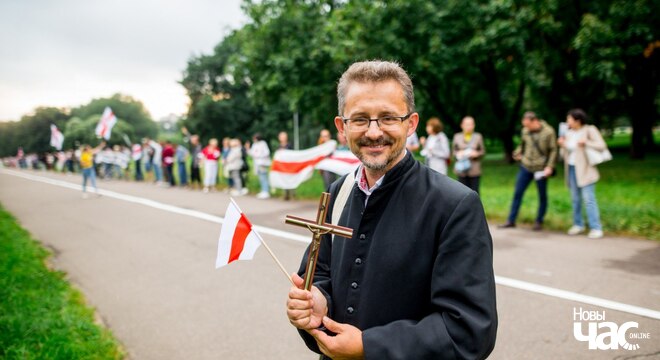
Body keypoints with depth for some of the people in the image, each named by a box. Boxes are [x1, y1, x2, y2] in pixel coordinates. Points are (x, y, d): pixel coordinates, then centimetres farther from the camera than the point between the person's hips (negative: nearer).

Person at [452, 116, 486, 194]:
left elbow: (483, 151, 7)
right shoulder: (457, 137, 7)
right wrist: (458, 154, -11)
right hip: (462, 170, 1)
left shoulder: (478, 137, 6)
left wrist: (476, 153, -13)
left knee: (475, 192, -4)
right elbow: (453, 151, 10)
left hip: (474, 170, 0)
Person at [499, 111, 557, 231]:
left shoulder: (549, 132, -11)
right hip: (525, 167, 3)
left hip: (541, 169, -3)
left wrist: (549, 167, -14)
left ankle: (539, 222, 21)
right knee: (517, 193, 4)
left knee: (542, 196, 8)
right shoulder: (525, 131, 0)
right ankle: (511, 220, 13)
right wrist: (518, 153, -2)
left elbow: (553, 151, -7)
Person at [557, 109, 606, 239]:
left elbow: (602, 146, -12)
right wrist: (562, 145, 0)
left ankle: (596, 228, -7)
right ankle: (578, 225, 23)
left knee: (588, 198, -10)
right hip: (571, 169, 6)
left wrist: (586, 143, -23)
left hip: (585, 170, -6)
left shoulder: (589, 130, -7)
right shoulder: (569, 132, 11)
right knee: (575, 199, 11)